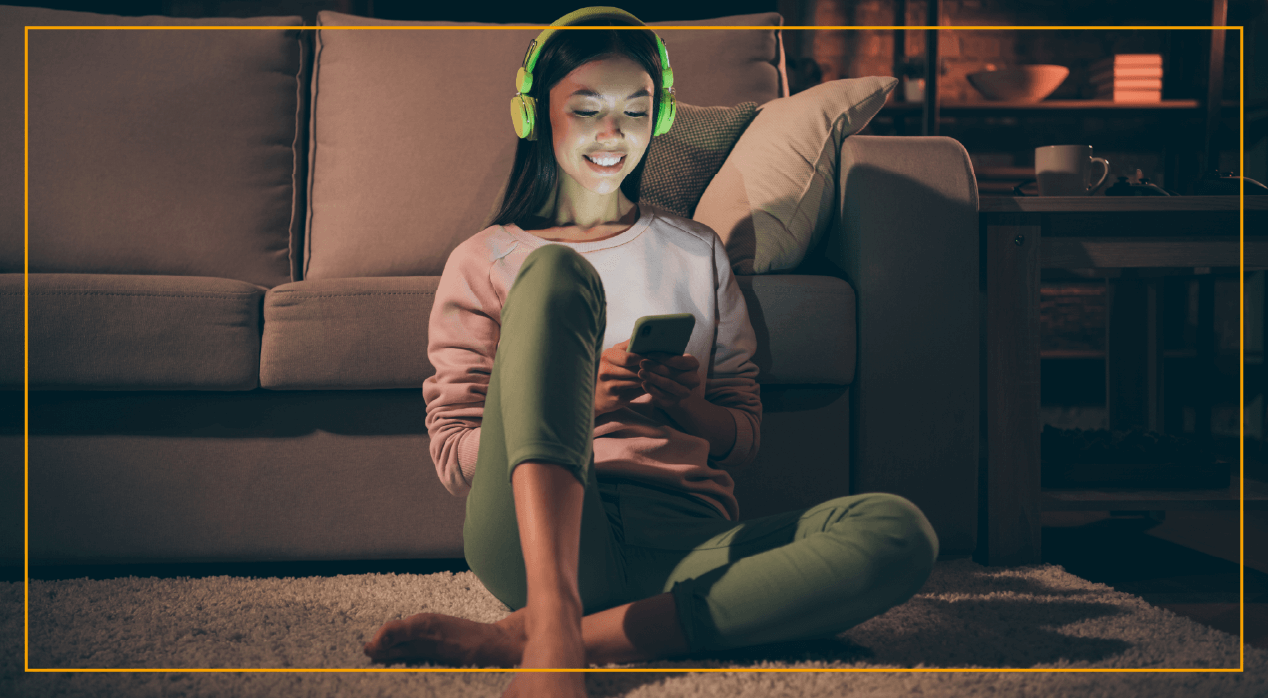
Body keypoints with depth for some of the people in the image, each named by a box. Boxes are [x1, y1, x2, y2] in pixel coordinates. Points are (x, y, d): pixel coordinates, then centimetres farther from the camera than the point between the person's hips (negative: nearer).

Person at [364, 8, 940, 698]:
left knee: (900, 534, -28)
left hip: (682, 540, 3)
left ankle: (517, 640, -32)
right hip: (537, 534, -2)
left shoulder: (698, 252, 24)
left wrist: (693, 408, -1)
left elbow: (744, 436, 22)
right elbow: (454, 454, 10)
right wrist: (571, 398, -8)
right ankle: (551, 621, -40)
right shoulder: (483, 262, 17)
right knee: (554, 273, -23)